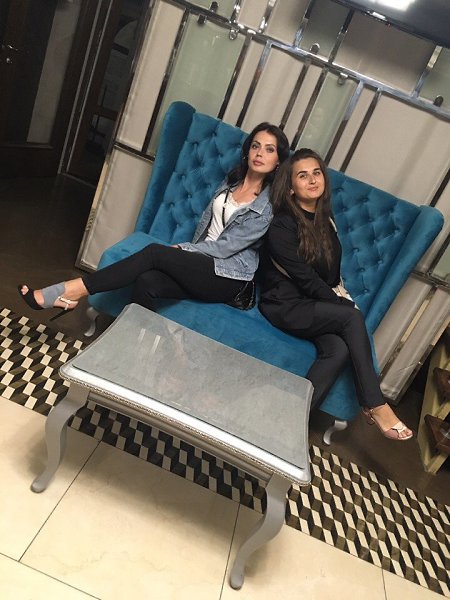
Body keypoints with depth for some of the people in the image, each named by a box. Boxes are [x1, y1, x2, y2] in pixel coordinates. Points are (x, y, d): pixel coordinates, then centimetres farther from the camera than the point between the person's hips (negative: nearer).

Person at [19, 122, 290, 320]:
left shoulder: (270, 204, -9)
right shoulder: (232, 180, 11)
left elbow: (225, 246, -11)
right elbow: (206, 221, 14)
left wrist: (181, 249, -7)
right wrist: (186, 251, -1)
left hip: (229, 278, -5)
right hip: (201, 262, 5)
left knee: (154, 252, -27)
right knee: (146, 281, -27)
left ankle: (69, 293, -23)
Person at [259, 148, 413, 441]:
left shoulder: (326, 220, 10)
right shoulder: (282, 226, -13)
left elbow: (333, 272, 15)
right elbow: (306, 279, -16)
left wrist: (341, 298, -2)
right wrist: (345, 306, -11)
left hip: (317, 304, 6)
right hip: (285, 305, -6)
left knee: (339, 349, -25)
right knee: (353, 318, -26)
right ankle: (375, 406, -16)